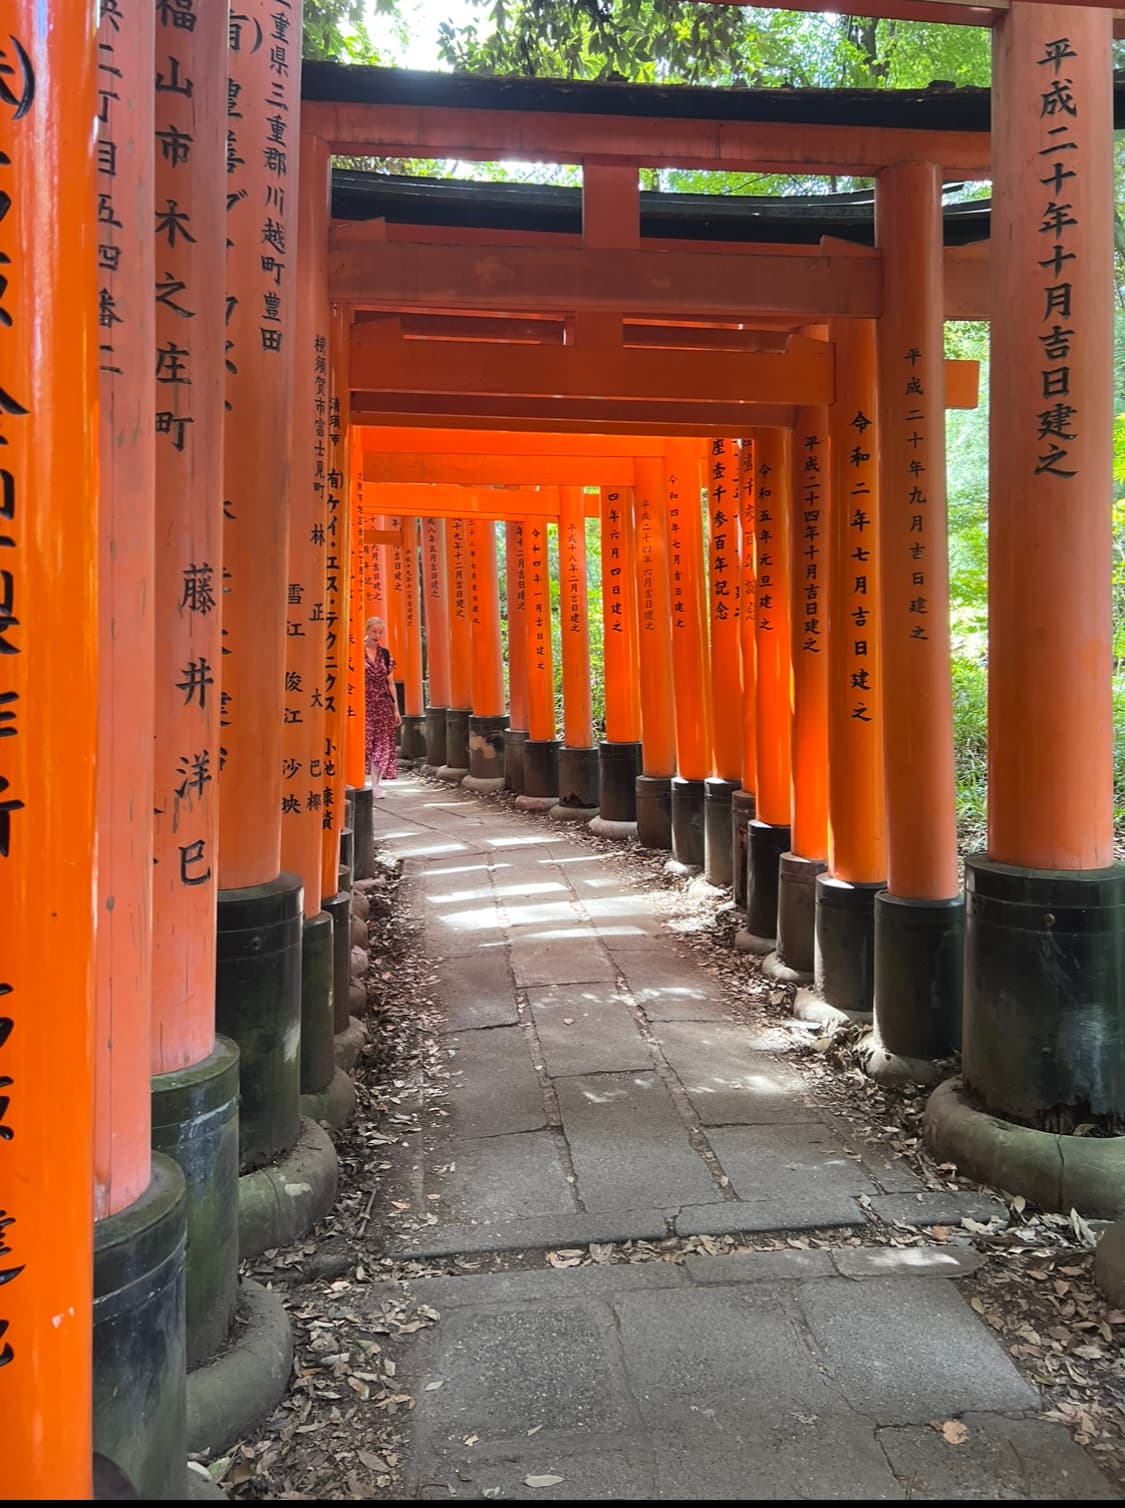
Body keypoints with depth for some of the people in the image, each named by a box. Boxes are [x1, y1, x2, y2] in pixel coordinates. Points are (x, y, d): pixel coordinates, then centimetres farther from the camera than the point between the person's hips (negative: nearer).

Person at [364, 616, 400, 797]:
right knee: (364, 741, -7)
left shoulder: (385, 654, 11)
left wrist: (396, 708, 11)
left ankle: (376, 784, 7)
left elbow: (390, 683, 14)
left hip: (383, 704, 4)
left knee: (381, 744, 1)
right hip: (364, 703, -4)